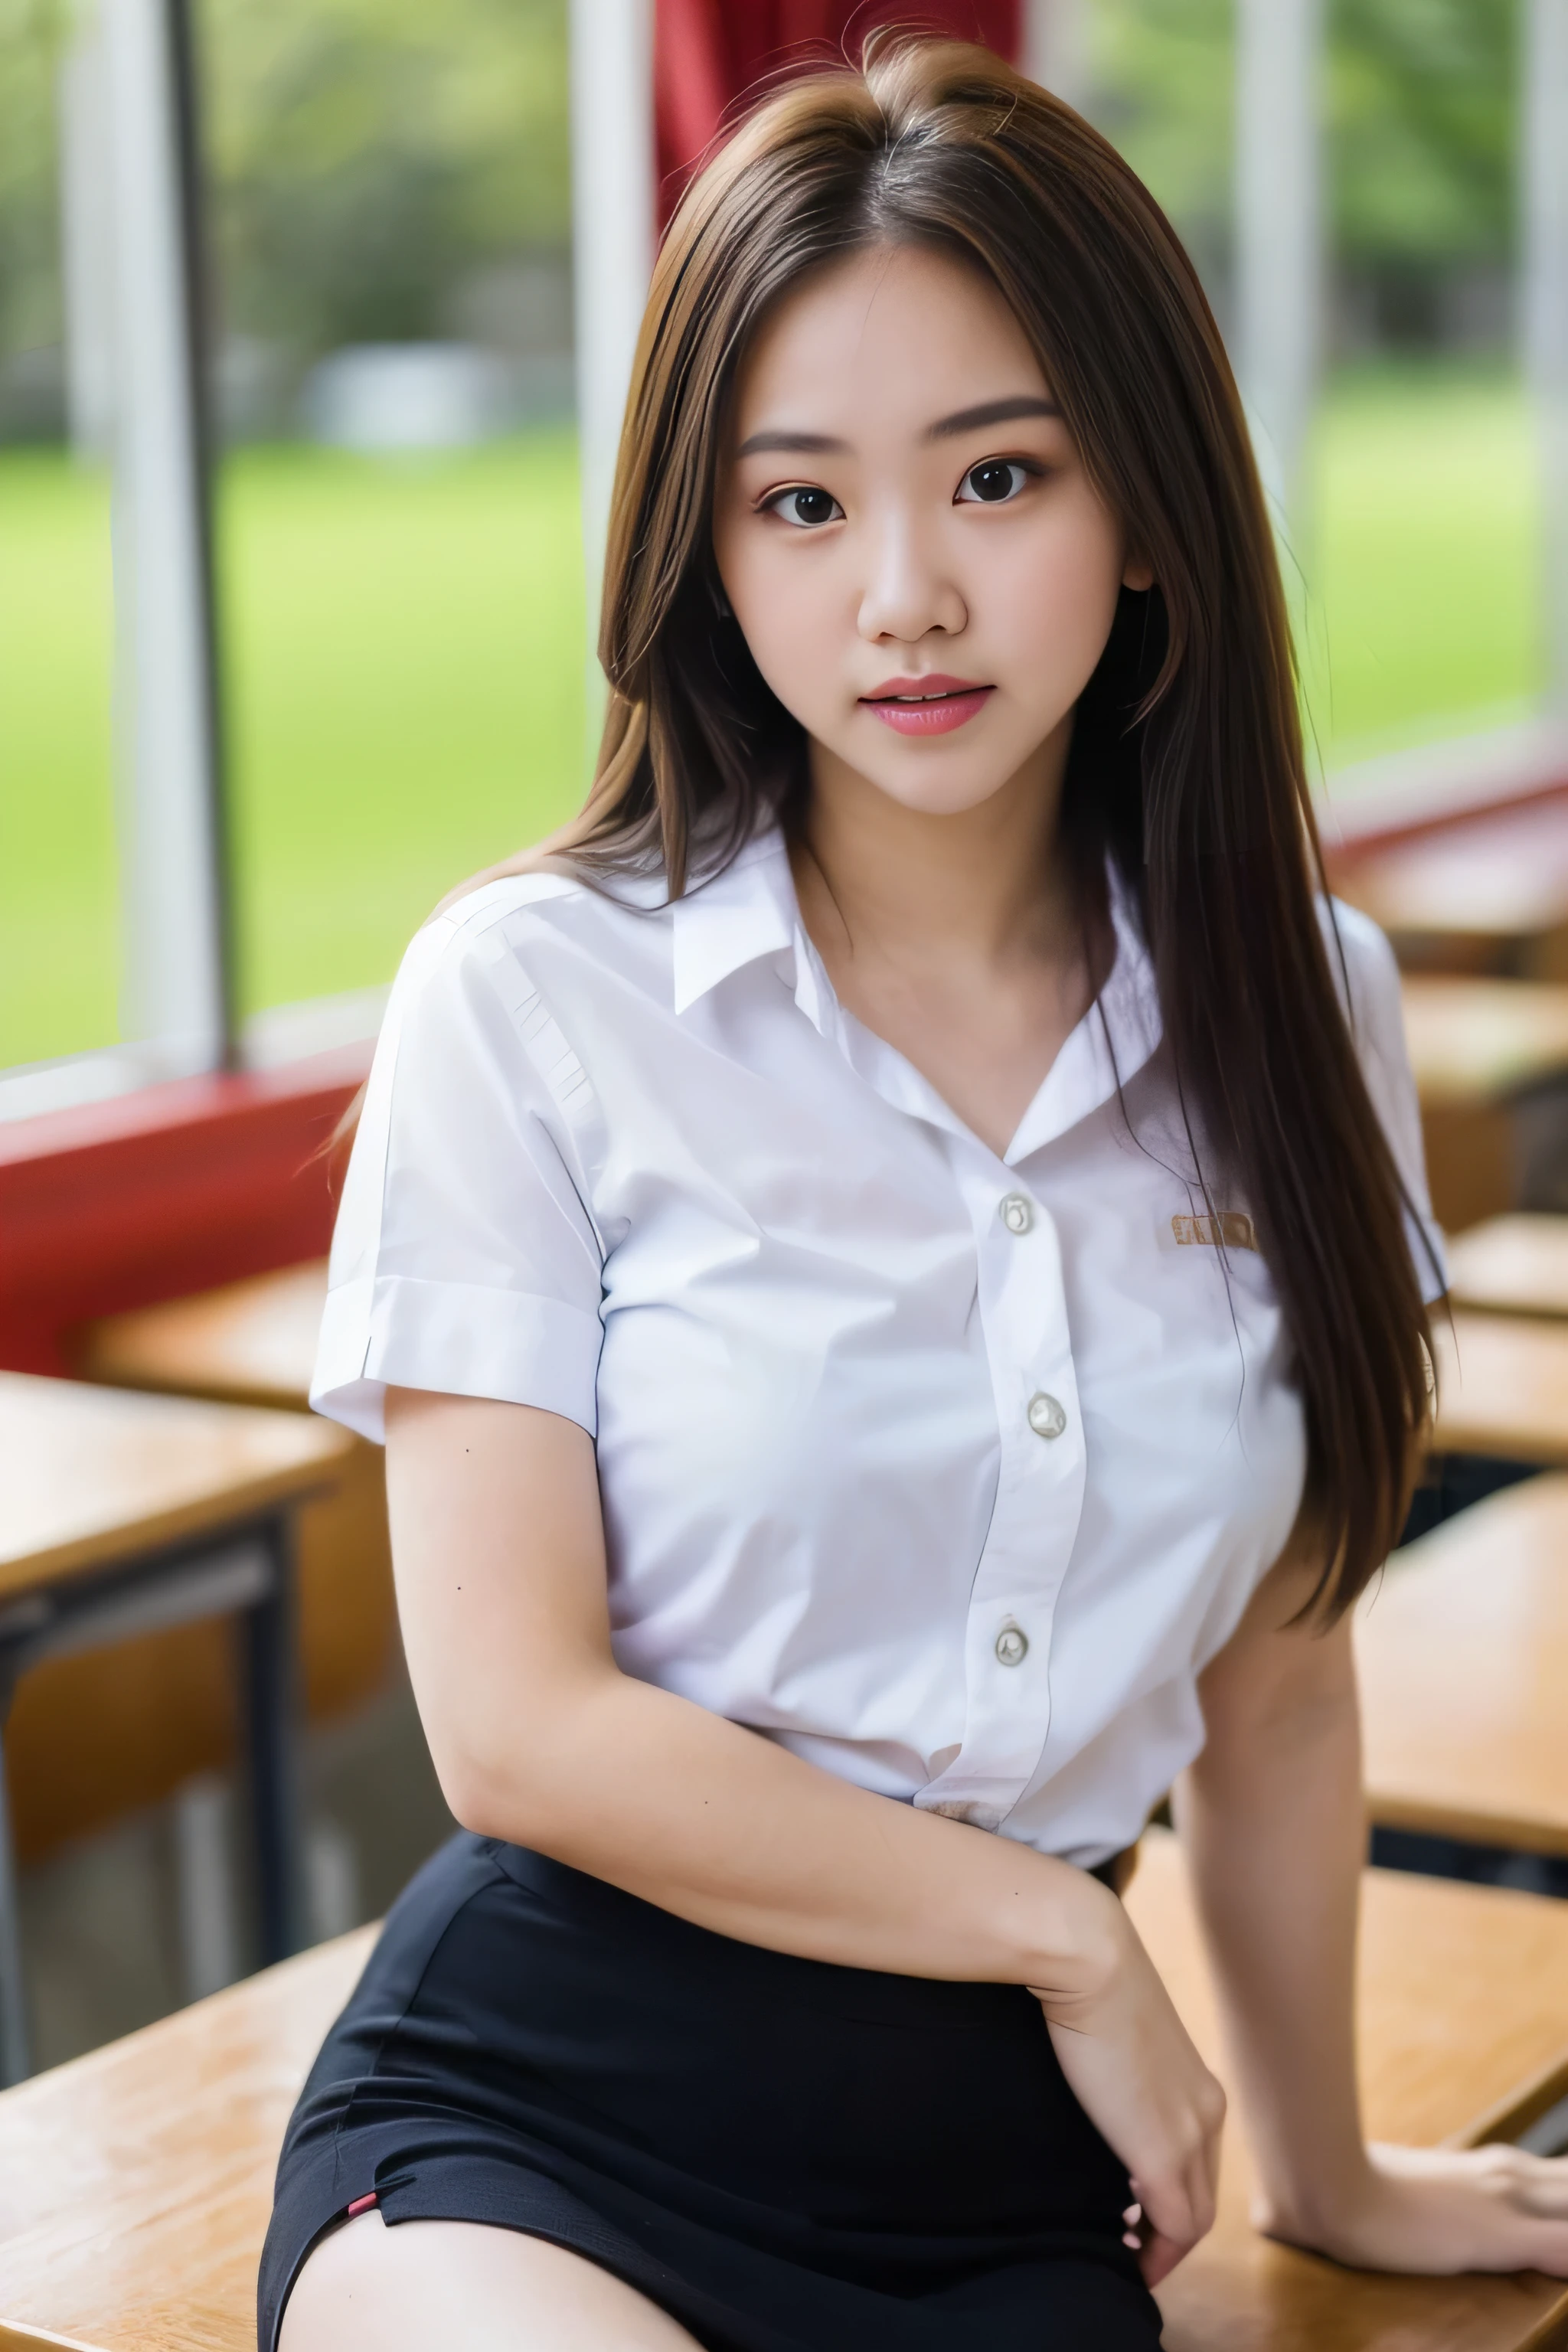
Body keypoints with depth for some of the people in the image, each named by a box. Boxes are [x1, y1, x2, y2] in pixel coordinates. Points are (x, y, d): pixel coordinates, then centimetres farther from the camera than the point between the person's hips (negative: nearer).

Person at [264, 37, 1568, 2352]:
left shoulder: (1298, 1009, 3)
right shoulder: (536, 996, -9)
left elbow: (1277, 1685, 12)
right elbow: (524, 1727, -10)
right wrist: (1069, 1932, -3)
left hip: (1010, 2164, 4)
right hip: (550, 2117, -3)